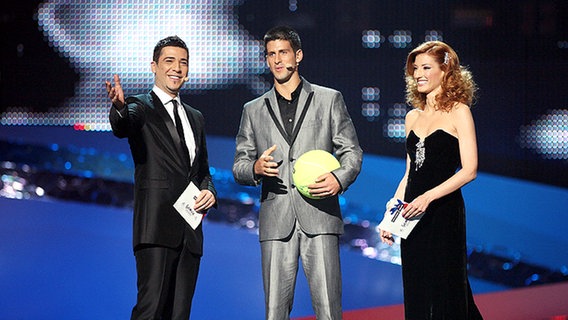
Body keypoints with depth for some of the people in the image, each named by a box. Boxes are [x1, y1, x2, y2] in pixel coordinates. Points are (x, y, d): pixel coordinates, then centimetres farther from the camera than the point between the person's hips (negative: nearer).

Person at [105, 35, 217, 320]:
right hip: (157, 229, -6)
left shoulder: (195, 118, 23)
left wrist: (209, 190, 5)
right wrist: (119, 106, -45)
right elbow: (122, 127, -21)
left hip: (189, 232, 6)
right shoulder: (141, 107, 2)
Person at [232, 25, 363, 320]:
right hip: (276, 221, 2)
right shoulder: (253, 110, 18)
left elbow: (351, 151, 11)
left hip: (319, 217, -2)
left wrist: (340, 178, -10)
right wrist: (255, 168, -8)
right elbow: (238, 166, 16)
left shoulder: (329, 99, 13)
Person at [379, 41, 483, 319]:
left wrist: (429, 196, -21)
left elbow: (469, 170, -11)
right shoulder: (413, 117, 14)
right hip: (412, 215, 6)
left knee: (444, 291, -4)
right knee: (416, 293, 8)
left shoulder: (458, 112, -4)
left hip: (444, 212, -6)